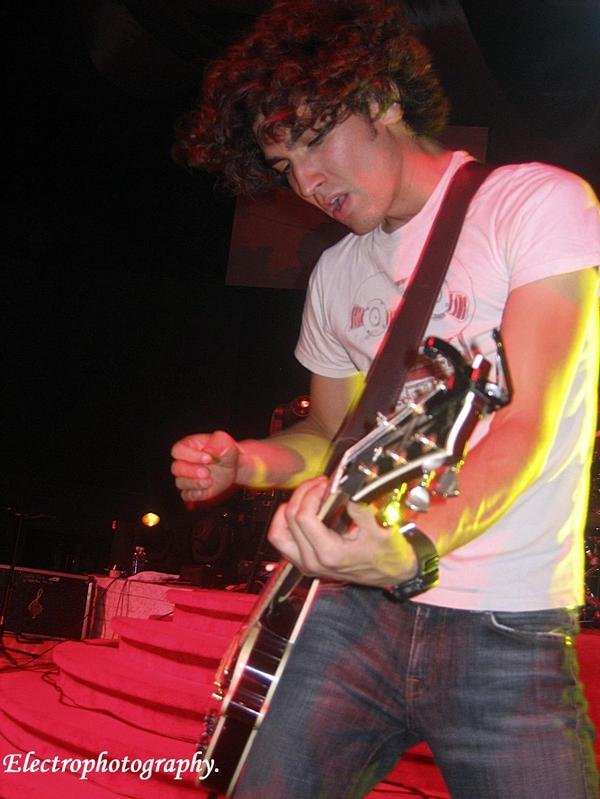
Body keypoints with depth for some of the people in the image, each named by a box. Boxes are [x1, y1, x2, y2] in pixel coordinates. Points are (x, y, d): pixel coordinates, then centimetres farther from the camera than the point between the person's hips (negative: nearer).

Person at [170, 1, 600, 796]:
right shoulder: (338, 272, 14)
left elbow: (527, 426, -16)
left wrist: (413, 549, -32)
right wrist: (242, 462, 4)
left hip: (507, 633, -4)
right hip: (357, 609, 5)